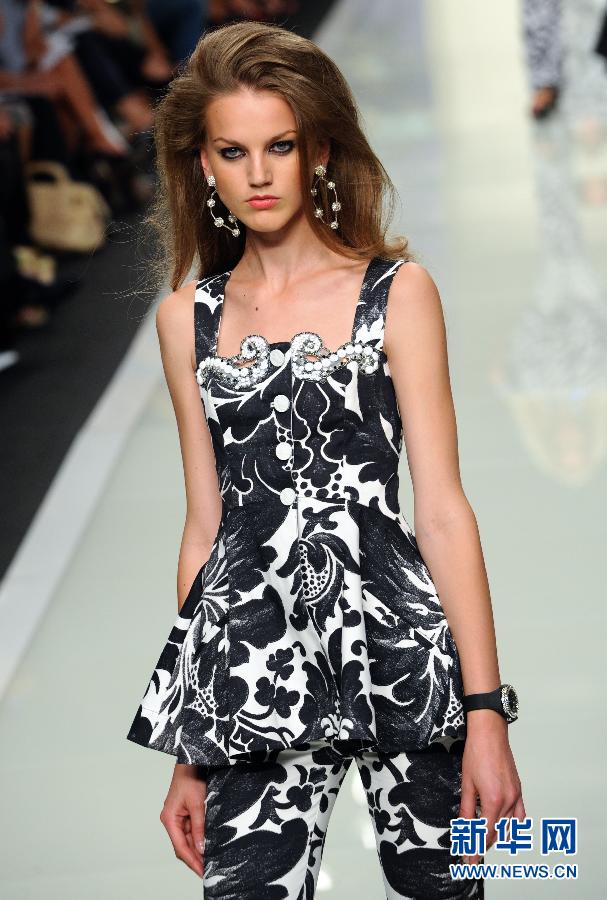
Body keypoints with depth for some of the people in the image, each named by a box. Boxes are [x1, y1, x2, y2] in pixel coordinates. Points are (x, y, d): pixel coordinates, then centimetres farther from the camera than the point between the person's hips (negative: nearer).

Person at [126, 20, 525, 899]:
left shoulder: (396, 291, 2)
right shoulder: (188, 319, 12)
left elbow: (443, 511, -1)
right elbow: (205, 527, 14)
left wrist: (486, 712, -8)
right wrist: (189, 752, 12)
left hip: (395, 637, -2)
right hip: (251, 663, 2)